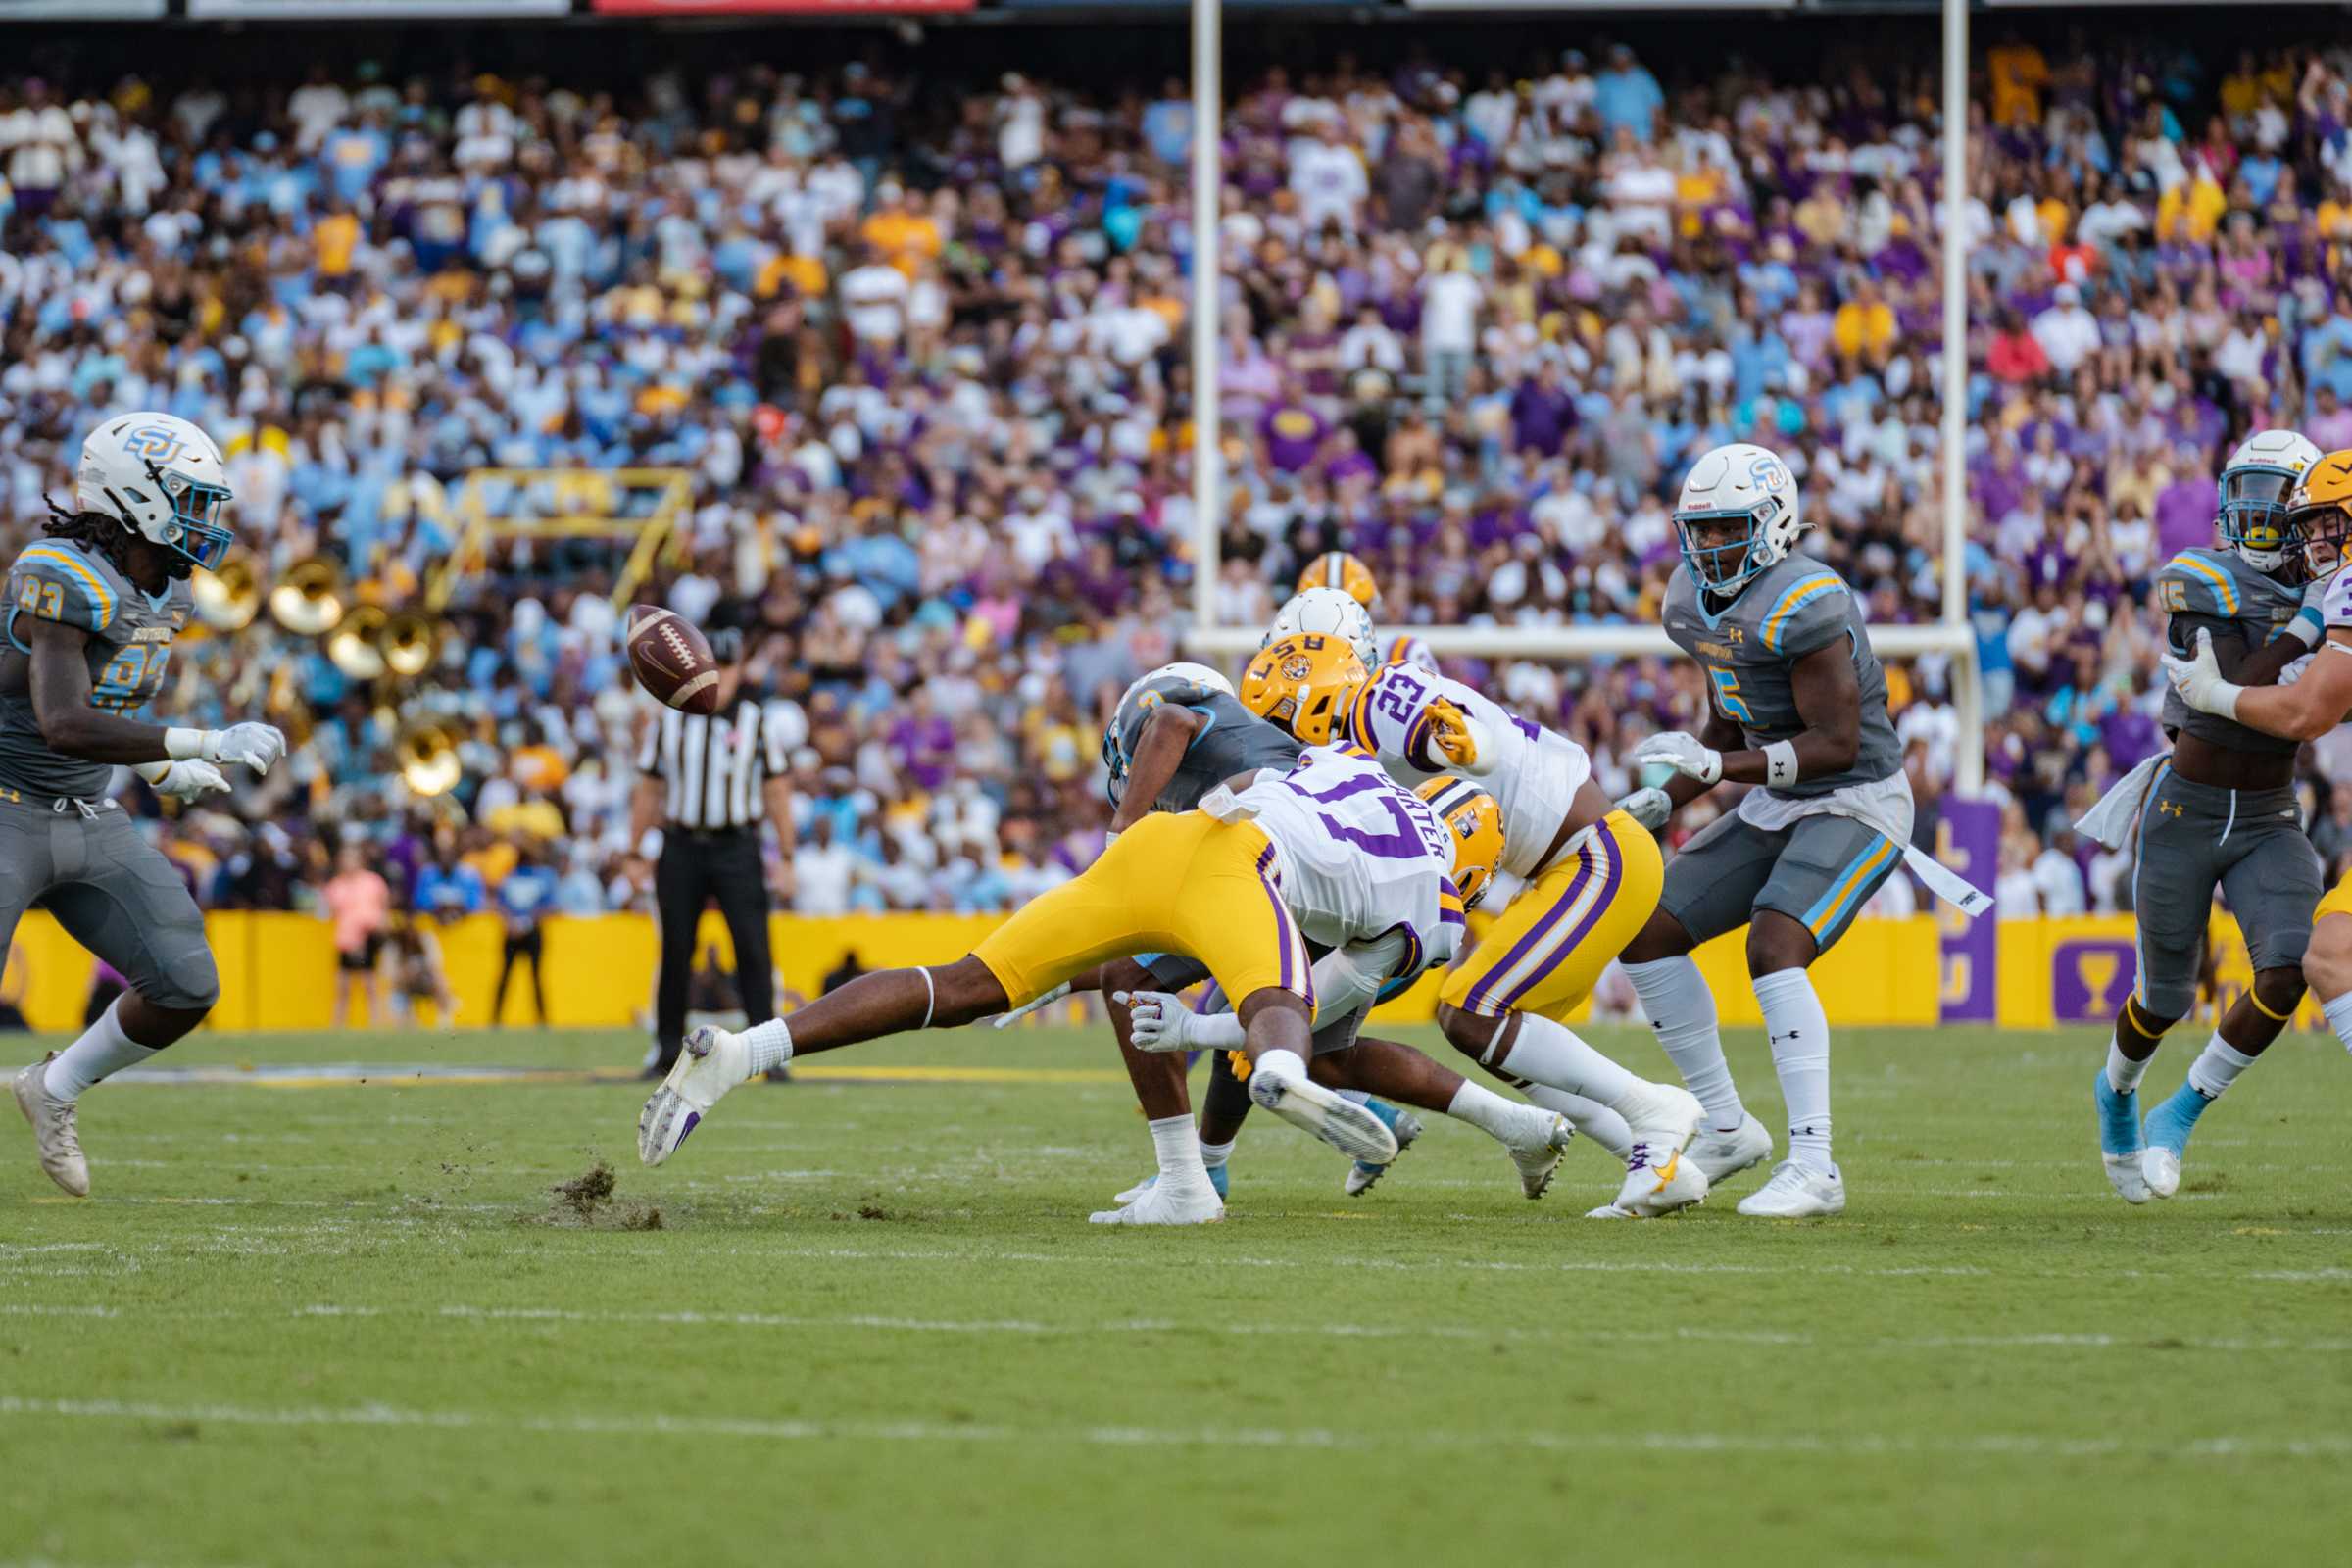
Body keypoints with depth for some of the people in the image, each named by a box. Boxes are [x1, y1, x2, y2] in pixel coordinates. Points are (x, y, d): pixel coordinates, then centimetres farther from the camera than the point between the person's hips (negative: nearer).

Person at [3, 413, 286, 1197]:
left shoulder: (160, 591, 6)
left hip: (89, 823, 8)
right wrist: (205, 745, -37)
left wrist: (164, 772, 12)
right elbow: (63, 726, -33)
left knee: (187, 989, -3)